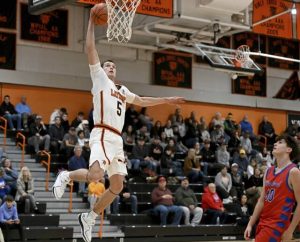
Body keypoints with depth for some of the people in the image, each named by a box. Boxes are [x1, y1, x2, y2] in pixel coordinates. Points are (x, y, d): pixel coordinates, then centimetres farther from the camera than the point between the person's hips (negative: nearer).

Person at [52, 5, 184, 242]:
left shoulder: (122, 90, 27)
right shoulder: (99, 79, 8)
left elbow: (142, 100, 40)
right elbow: (90, 49, 1)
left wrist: (167, 100, 38)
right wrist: (92, 20, -1)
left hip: (117, 139, 8)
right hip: (103, 135, -8)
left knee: (117, 185, 3)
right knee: (96, 175, -29)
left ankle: (89, 217, 16)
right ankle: (66, 176, 0)